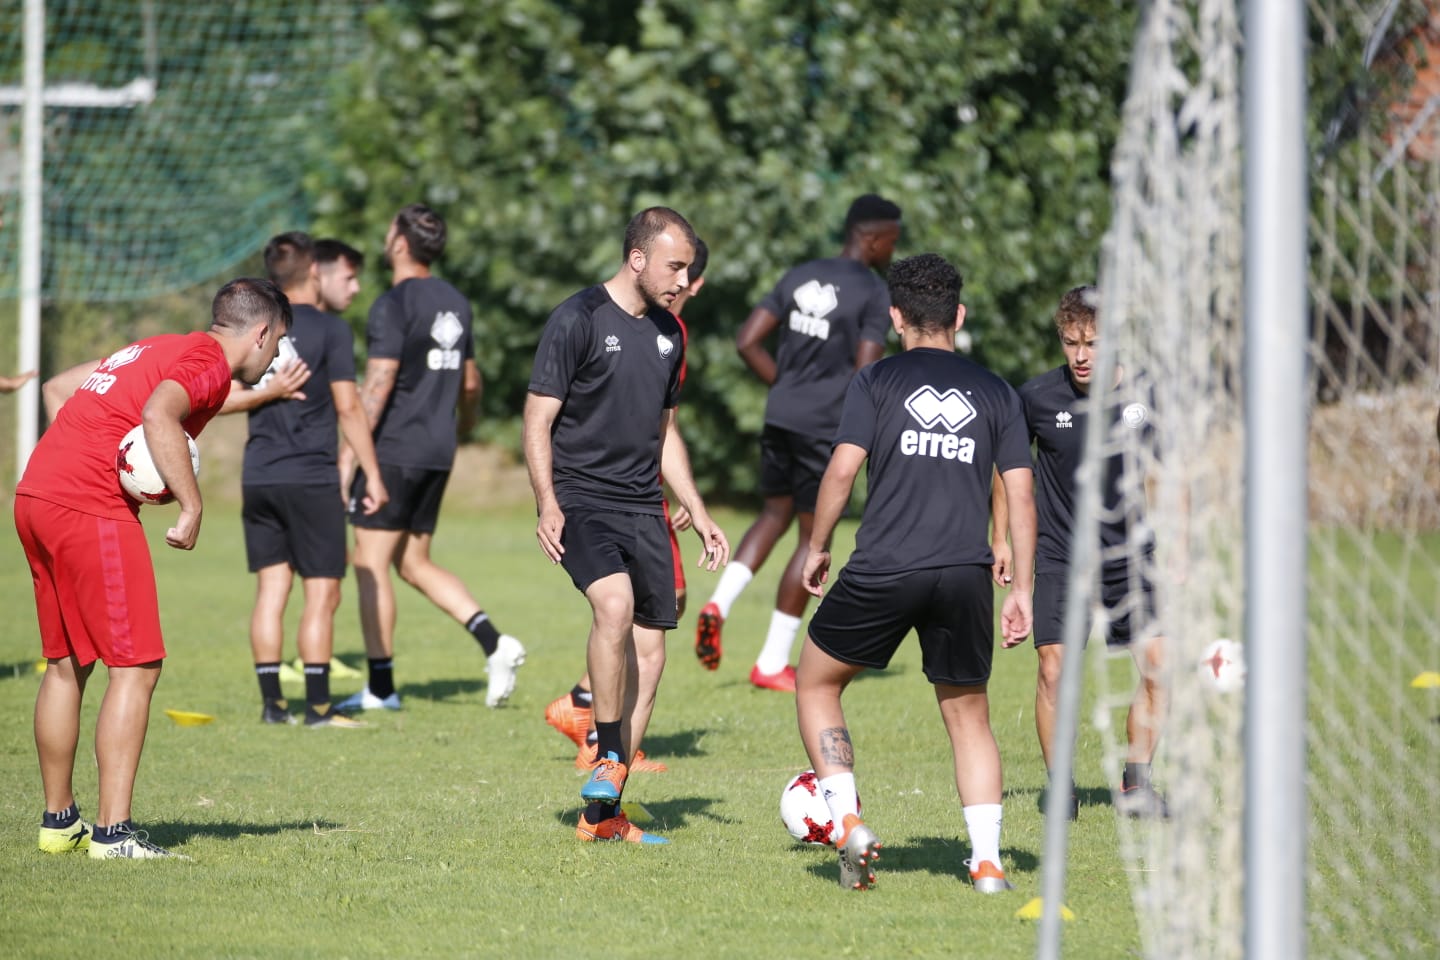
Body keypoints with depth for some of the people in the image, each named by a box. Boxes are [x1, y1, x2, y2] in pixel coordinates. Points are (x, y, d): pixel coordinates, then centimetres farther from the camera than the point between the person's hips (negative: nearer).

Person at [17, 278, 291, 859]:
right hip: (91, 509, -9)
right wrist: (192, 507, -20)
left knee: (65, 664, 18)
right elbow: (159, 413, -24)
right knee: (136, 666, -6)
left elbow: (57, 388, 27)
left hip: (34, 495, 9)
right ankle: (113, 833, -11)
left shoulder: (158, 350, 24)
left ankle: (59, 821, 26)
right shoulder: (209, 363, -3)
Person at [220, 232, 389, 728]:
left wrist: (267, 392, -3)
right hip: (311, 478, -5)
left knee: (270, 590, 8)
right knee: (322, 594, 0)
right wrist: (373, 475, -3)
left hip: (258, 478, 5)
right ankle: (317, 706, -3)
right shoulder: (330, 329, -6)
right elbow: (348, 408, -8)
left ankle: (272, 702, 7)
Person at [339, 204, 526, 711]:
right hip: (437, 452, 8)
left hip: (394, 451, -8)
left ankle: (380, 687, 1)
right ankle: (493, 642, -3)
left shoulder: (393, 305, -13)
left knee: (370, 563, 0)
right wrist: (463, 425, 41)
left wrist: (350, 455, -21)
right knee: (414, 563, 14)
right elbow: (469, 381, 22)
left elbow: (378, 385, -20)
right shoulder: (454, 303, 12)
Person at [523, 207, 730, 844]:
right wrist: (547, 504, -19)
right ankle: (608, 755, -17)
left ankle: (602, 813, 8)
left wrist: (697, 512, 19)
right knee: (616, 602, -32)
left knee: (648, 653, 1)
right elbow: (538, 420, -8)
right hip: (582, 500, -7)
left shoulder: (667, 334, 15)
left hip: (643, 508, 7)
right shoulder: (577, 321, -7)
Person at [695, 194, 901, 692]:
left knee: (775, 514, 24)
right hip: (826, 427, -6)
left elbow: (747, 341, 8)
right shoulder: (872, 292, -7)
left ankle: (720, 601, -1)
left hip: (780, 415, 6)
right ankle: (772, 664, 6)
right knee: (814, 537, 5)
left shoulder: (800, 277, 11)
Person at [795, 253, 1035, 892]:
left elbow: (842, 470, -4)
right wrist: (1020, 589, 12)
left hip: (883, 570, -2)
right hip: (967, 575, 3)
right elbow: (1020, 491, 8)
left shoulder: (877, 382, 4)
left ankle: (848, 821, 2)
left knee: (816, 683, 17)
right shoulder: (995, 394, 12)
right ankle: (987, 860, 3)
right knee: (968, 716, 15)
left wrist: (817, 548, 9)